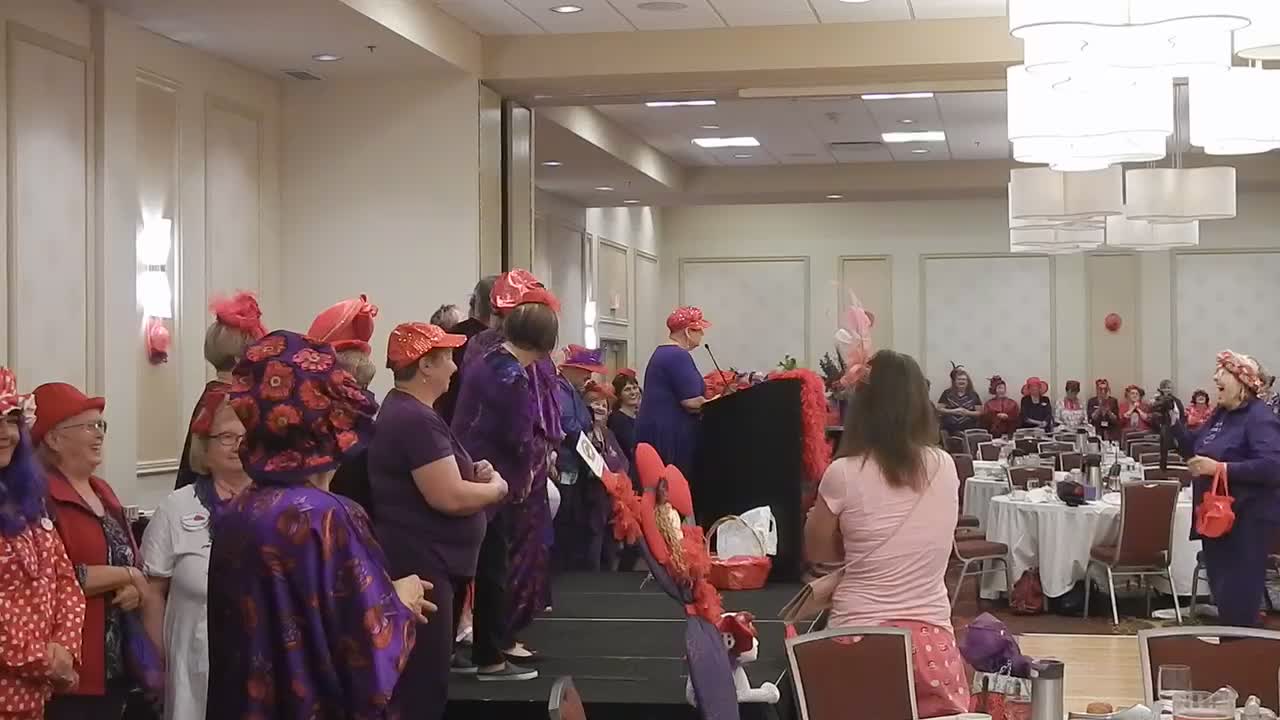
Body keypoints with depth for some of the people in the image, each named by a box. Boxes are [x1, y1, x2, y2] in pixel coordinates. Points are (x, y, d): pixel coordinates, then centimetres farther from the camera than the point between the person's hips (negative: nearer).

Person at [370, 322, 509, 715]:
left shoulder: (404, 410, 14)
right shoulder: (416, 420, -20)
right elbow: (449, 497, -26)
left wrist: (473, 473, 8)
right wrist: (496, 487, -8)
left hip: (424, 559, 11)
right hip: (422, 564, -11)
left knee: (422, 678, 19)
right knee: (422, 685, -8)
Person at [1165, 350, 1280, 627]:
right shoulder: (1220, 414, 12)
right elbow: (1195, 449, 21)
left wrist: (1220, 468, -28)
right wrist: (1174, 423, 6)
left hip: (1245, 520, -9)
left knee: (1239, 597, -5)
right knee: (1221, 591, 17)